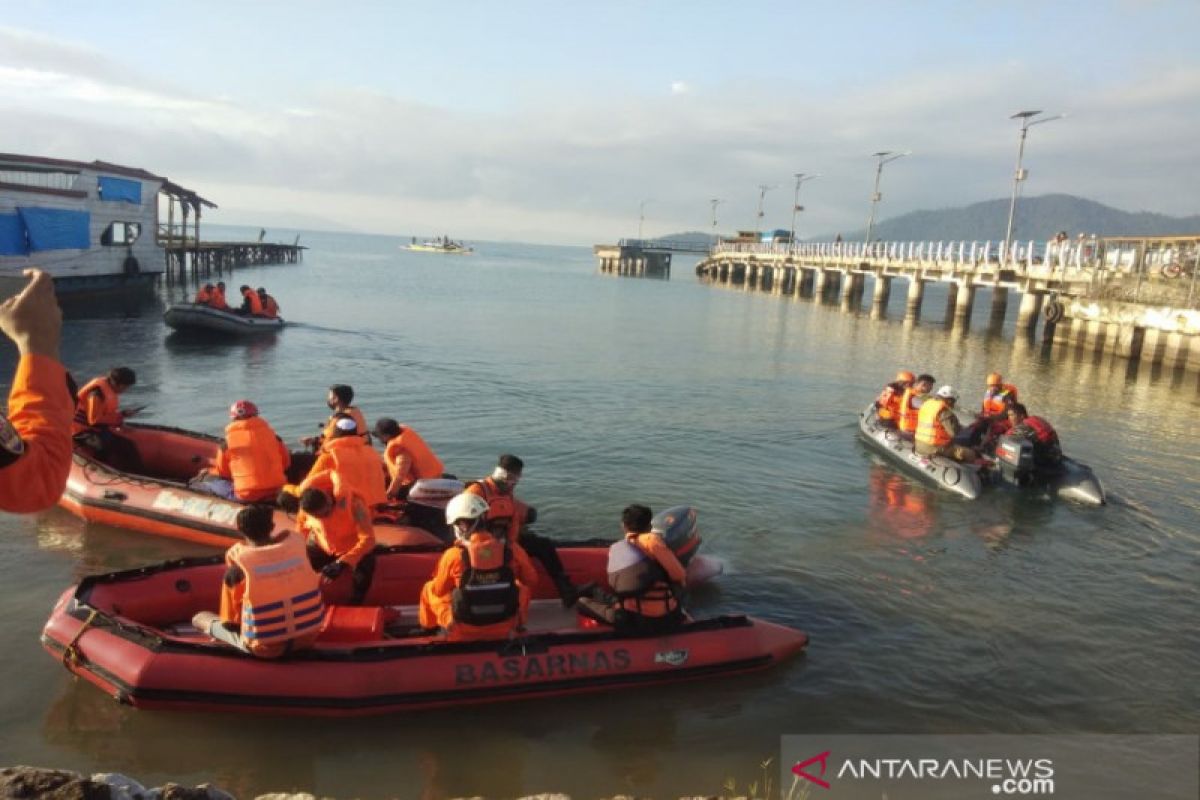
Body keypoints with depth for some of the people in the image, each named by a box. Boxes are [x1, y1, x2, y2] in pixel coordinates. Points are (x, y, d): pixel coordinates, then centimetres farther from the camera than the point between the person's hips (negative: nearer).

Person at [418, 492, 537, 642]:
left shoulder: (453, 555, -19)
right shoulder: (511, 549, -14)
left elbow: (438, 591, -2)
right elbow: (531, 580, 3)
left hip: (462, 632, -1)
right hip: (504, 629, 1)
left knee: (428, 589, 22)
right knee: (523, 586, 27)